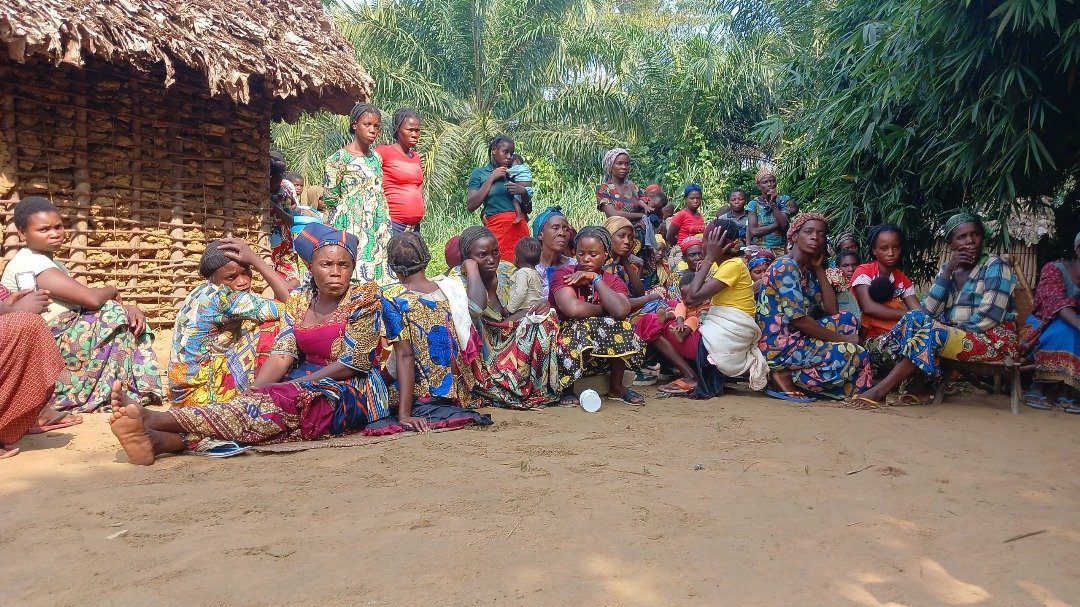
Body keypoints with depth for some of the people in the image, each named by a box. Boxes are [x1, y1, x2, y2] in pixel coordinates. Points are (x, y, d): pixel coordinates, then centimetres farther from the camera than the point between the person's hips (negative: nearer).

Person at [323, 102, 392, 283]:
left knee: (377, 273, 3)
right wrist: (349, 204, 5)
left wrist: (384, 227, 14)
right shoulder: (340, 158, -7)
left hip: (376, 229, 6)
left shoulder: (376, 157, 13)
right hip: (351, 228, -6)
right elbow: (329, 197, -8)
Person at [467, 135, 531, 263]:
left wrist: (524, 192, -2)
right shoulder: (479, 173, 8)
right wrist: (491, 179, -3)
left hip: (519, 226, 3)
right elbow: (471, 206, -4)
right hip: (496, 227, -3)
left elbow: (528, 207, 20)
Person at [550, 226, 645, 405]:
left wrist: (596, 279, -16)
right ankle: (566, 388, -10)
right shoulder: (563, 274, -9)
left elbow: (622, 310, -24)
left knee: (621, 324, -22)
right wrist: (603, 310, -13)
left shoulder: (613, 282, 2)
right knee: (582, 328, -33)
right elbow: (573, 309, -30)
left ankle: (616, 386, -3)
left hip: (604, 351, 4)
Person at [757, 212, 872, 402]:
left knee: (847, 320, 10)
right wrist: (842, 339, -10)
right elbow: (799, 320, -18)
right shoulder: (785, 267, -13)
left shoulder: (806, 271, 15)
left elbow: (832, 311, 8)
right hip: (778, 347, -9)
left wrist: (819, 268, 6)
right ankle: (786, 376, -7)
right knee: (854, 354, -13)